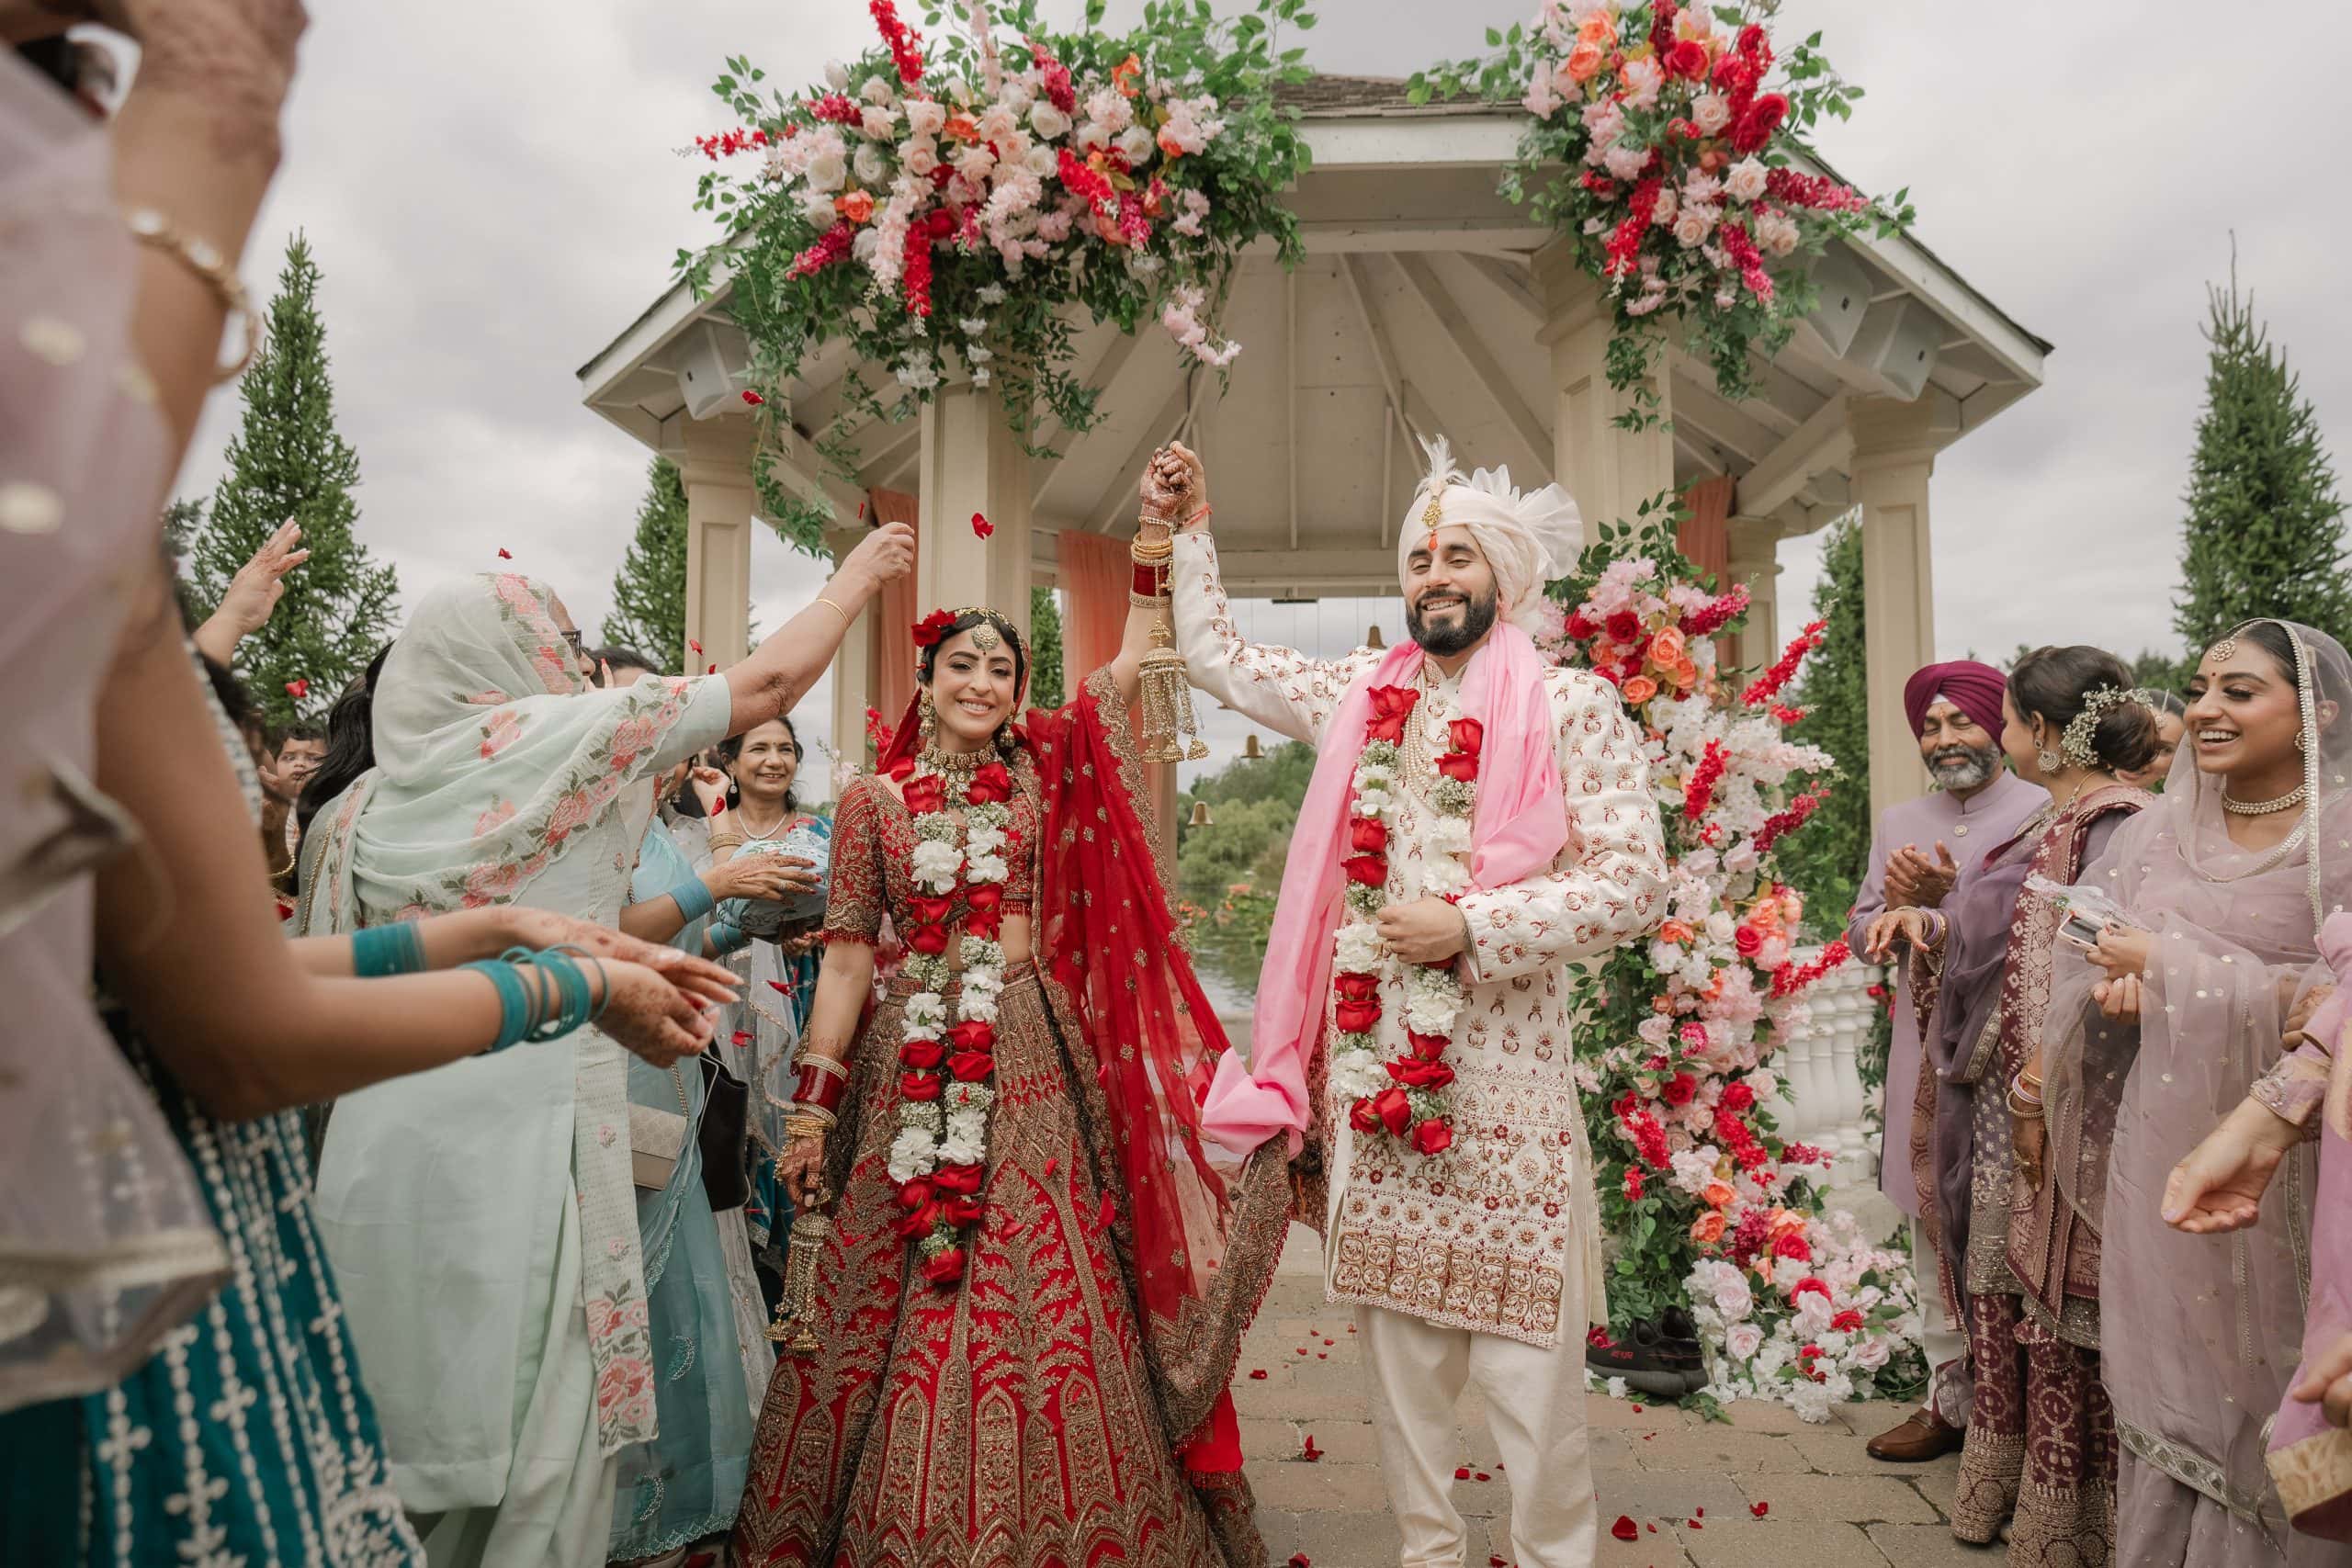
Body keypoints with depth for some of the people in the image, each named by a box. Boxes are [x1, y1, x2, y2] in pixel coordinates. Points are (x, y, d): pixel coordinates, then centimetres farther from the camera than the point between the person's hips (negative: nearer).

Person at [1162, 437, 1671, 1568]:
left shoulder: (1570, 707, -1)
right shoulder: (1357, 695, 11)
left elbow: (1634, 882, -7)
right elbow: (1212, 656, 23)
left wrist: (1470, 927, -14)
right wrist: (1193, 527, 22)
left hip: (1504, 1072, -4)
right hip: (1372, 1064, 4)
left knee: (1527, 1346, 1)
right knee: (1395, 1331, 12)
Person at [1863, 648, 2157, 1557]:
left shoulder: (2116, 825, -17)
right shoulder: (2056, 820, 13)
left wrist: (2045, 1103, -25)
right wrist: (1927, 921, 6)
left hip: (2054, 1116, -9)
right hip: (2002, 1110, 9)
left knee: (2055, 1311, 4)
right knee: (2002, 1289, 18)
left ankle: (2059, 1524, 21)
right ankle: (1996, 1492, 33)